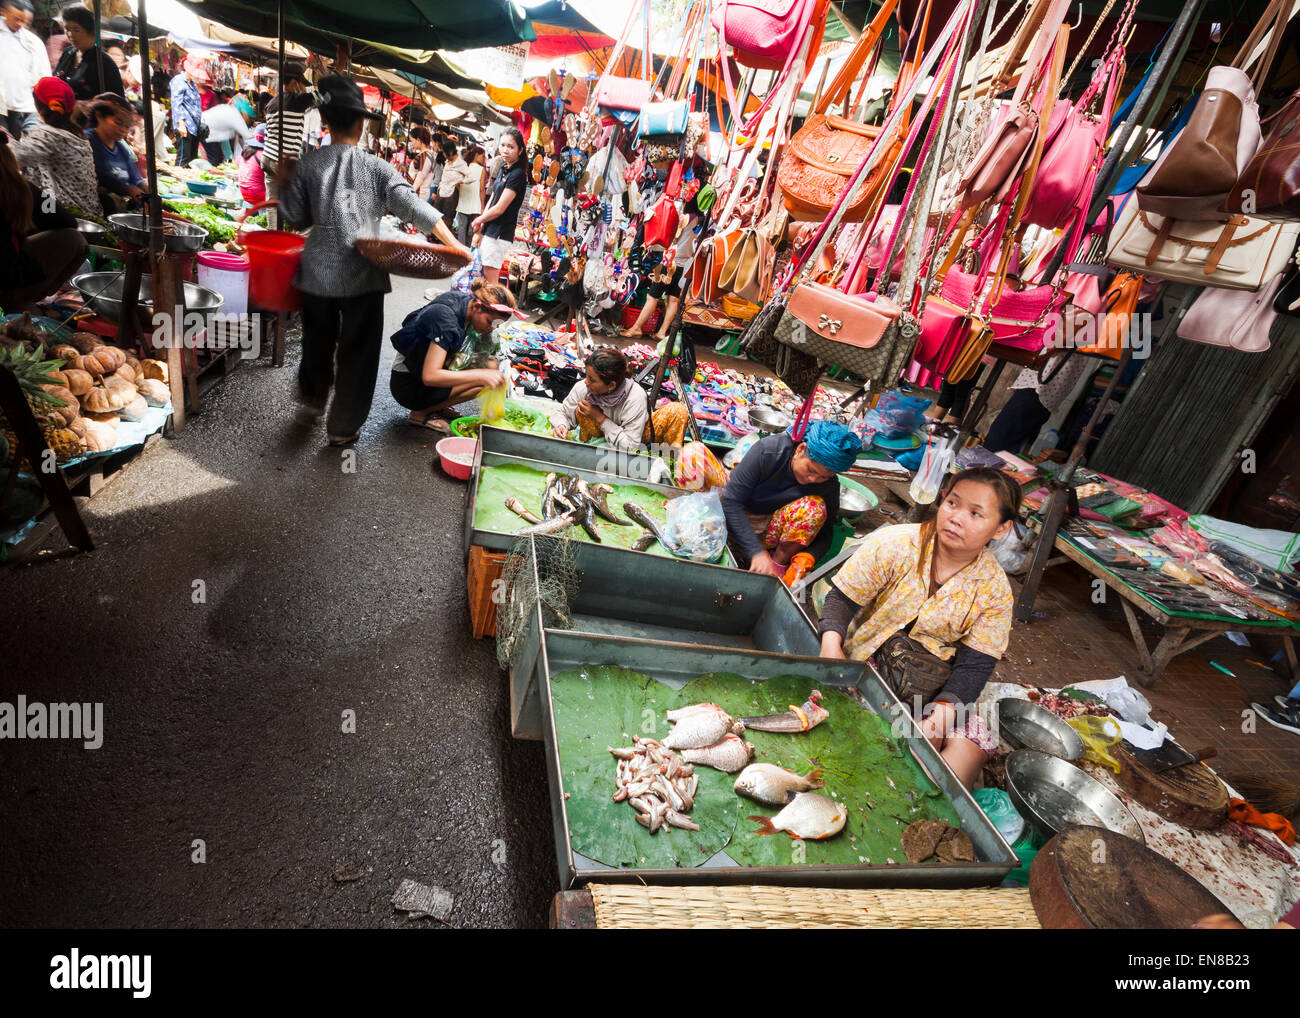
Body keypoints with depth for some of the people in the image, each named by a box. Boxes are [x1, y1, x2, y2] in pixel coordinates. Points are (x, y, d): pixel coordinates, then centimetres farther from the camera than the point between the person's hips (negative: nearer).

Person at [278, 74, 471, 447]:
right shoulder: (375, 167, -6)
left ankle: (313, 398, 47)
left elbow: (298, 217, 7)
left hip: (318, 272, 3)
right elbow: (412, 206, -15)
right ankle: (343, 427, 16)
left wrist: (284, 184, 22)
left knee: (317, 340, 24)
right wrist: (453, 244, -15)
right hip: (362, 275, -3)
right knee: (357, 350, 8)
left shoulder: (307, 165, 1)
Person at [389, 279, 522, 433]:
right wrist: (482, 375, -38)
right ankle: (421, 413, -9)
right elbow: (429, 376, -34)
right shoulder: (447, 320, -28)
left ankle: (437, 405, 3)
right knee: (481, 380, -24)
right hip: (407, 387, -9)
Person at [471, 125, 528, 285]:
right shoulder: (504, 168, 12)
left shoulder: (518, 174, -15)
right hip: (490, 231, 9)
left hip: (500, 234, -9)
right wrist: (481, 227, 8)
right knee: (482, 276, 16)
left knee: (490, 281, -6)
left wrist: (479, 220, 0)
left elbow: (499, 209, -17)